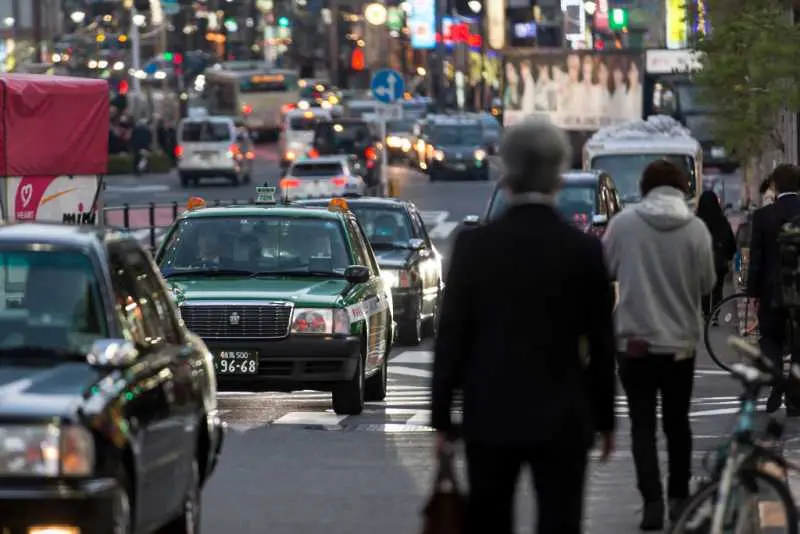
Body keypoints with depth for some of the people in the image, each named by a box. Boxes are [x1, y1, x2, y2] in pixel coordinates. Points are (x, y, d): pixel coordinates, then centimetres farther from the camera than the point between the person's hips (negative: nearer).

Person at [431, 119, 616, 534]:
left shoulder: (475, 245, -5)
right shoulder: (584, 250, -5)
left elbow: (451, 337, -2)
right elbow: (601, 344, 0)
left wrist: (442, 418, 5)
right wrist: (604, 420, 11)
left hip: (489, 417, 1)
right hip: (561, 420, -1)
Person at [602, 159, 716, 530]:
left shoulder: (623, 223, -8)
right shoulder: (695, 228, -9)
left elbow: (604, 270, 3)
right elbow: (707, 283, -1)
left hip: (635, 340, -1)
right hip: (681, 342, 1)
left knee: (643, 425, 3)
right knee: (677, 422, 16)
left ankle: (652, 502, -8)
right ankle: (678, 497, 22)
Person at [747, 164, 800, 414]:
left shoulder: (763, 216, -9)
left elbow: (756, 258, -7)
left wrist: (753, 291, 0)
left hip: (773, 290, -1)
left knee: (770, 339, 14)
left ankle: (774, 384, -8)